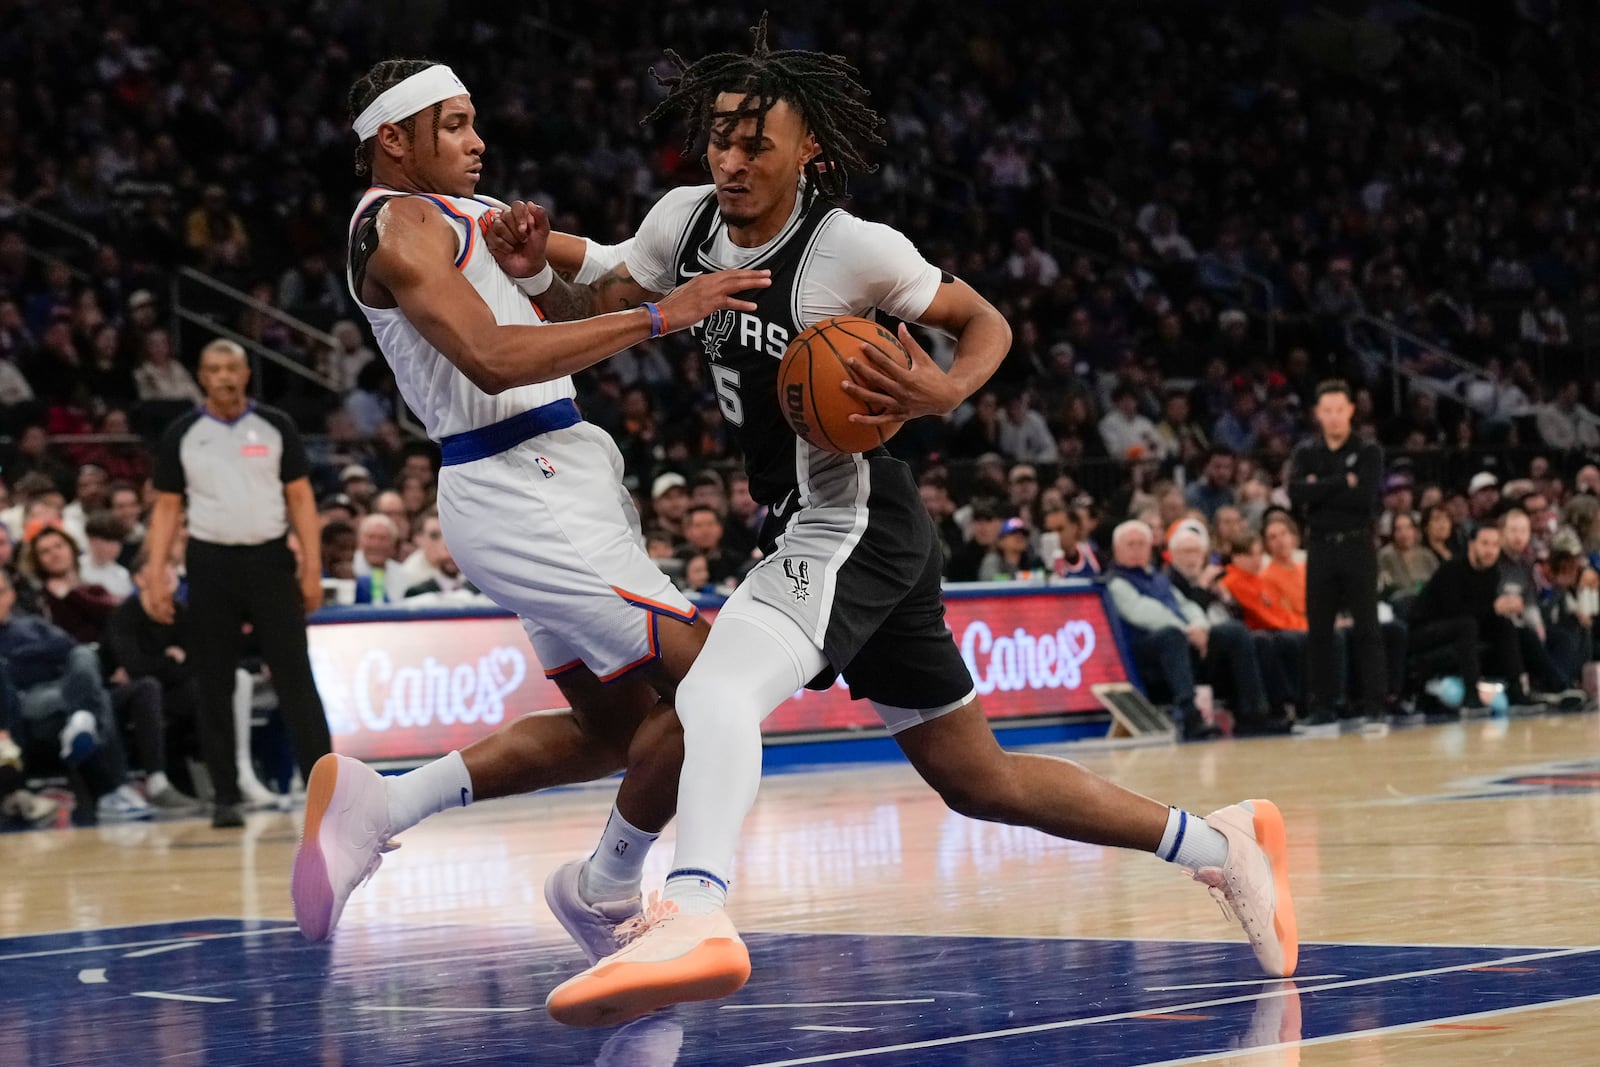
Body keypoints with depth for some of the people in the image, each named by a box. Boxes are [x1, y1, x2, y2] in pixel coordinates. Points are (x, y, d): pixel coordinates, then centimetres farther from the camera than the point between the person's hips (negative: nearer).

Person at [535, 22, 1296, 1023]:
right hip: (820, 533, 9)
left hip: (850, 524, -9)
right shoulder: (686, 220, 4)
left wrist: (946, 393, -21)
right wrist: (538, 246, -1)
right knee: (980, 780, 17)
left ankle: (695, 915, -55)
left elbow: (985, 320, -1)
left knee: (715, 688, -33)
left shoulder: (852, 247, -14)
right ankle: (1217, 842, 28)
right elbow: (606, 286, 20)